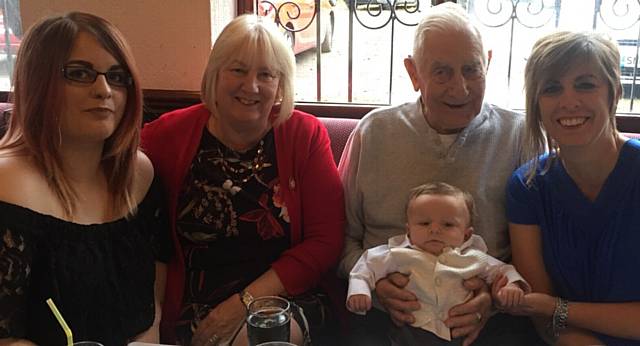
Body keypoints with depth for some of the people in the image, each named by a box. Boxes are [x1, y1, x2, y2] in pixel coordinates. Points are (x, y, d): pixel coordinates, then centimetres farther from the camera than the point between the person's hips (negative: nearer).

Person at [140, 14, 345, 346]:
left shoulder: (306, 135, -2)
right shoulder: (168, 134, -1)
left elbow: (325, 241, -4)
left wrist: (247, 302, -12)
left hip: (286, 299, 1)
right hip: (192, 311, 0)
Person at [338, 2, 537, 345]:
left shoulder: (520, 137, 2)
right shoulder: (372, 132, 5)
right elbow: (345, 234, 9)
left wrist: (498, 294, -14)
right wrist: (372, 281, -9)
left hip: (487, 317, 1)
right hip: (388, 314, 0)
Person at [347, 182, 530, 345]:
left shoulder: (474, 259, 10)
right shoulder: (398, 254, 5)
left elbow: (500, 270, 19)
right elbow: (368, 264, 11)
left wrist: (512, 285, -2)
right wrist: (358, 290, -5)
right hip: (411, 331, -1)